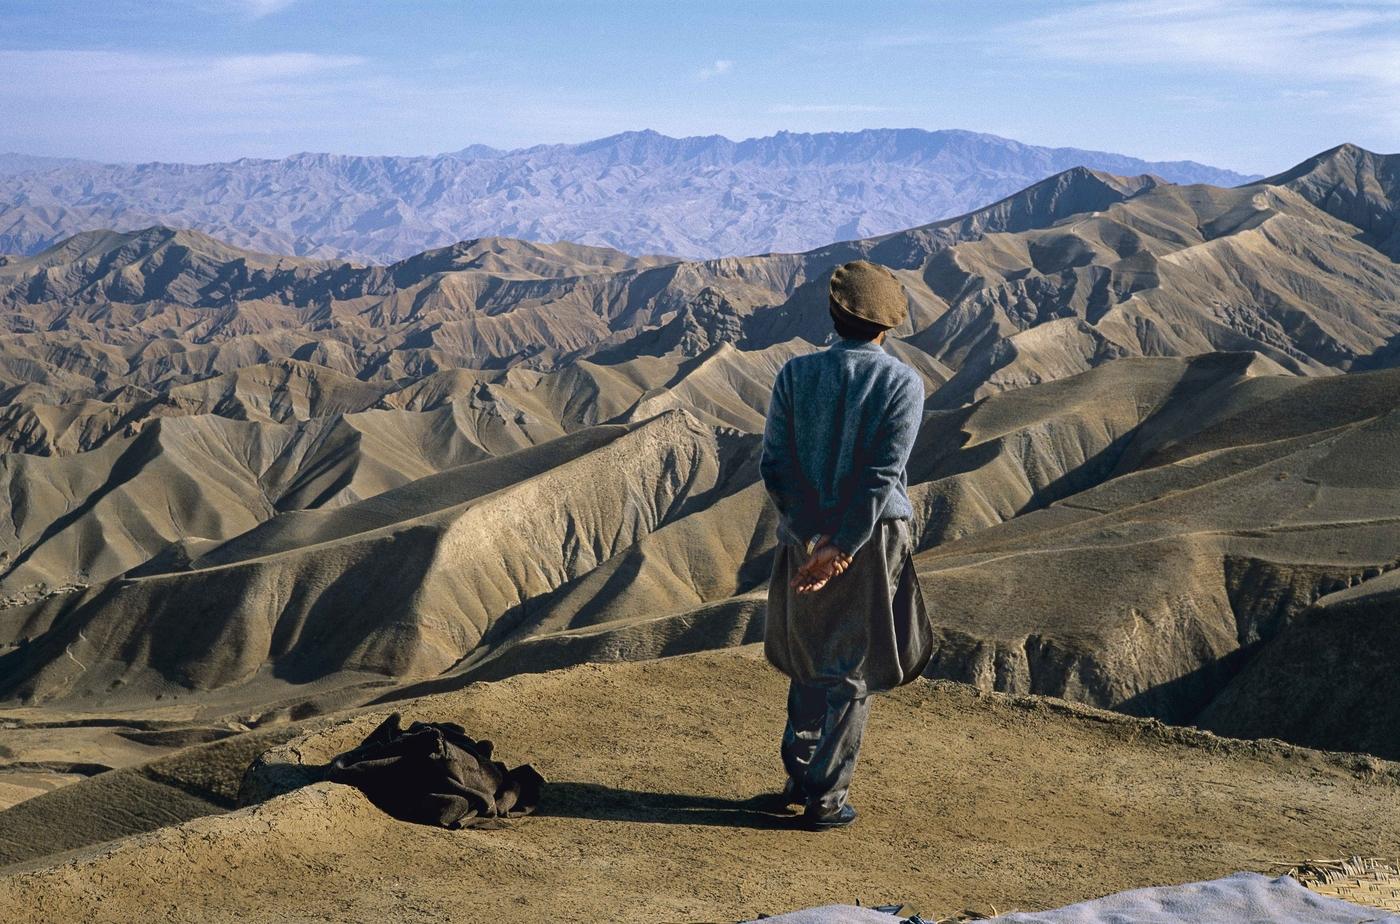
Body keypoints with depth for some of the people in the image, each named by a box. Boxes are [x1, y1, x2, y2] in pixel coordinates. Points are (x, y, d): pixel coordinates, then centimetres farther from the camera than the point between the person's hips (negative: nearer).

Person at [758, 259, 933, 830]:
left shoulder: (796, 374, -3)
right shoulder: (902, 383, -10)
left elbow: (774, 465, -9)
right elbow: (882, 477, -17)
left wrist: (815, 540, -10)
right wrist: (841, 546, -15)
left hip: (804, 538, 3)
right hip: (872, 543, -3)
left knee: (809, 660, 21)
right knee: (850, 672, 8)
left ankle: (797, 777, 28)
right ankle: (825, 799, 12)